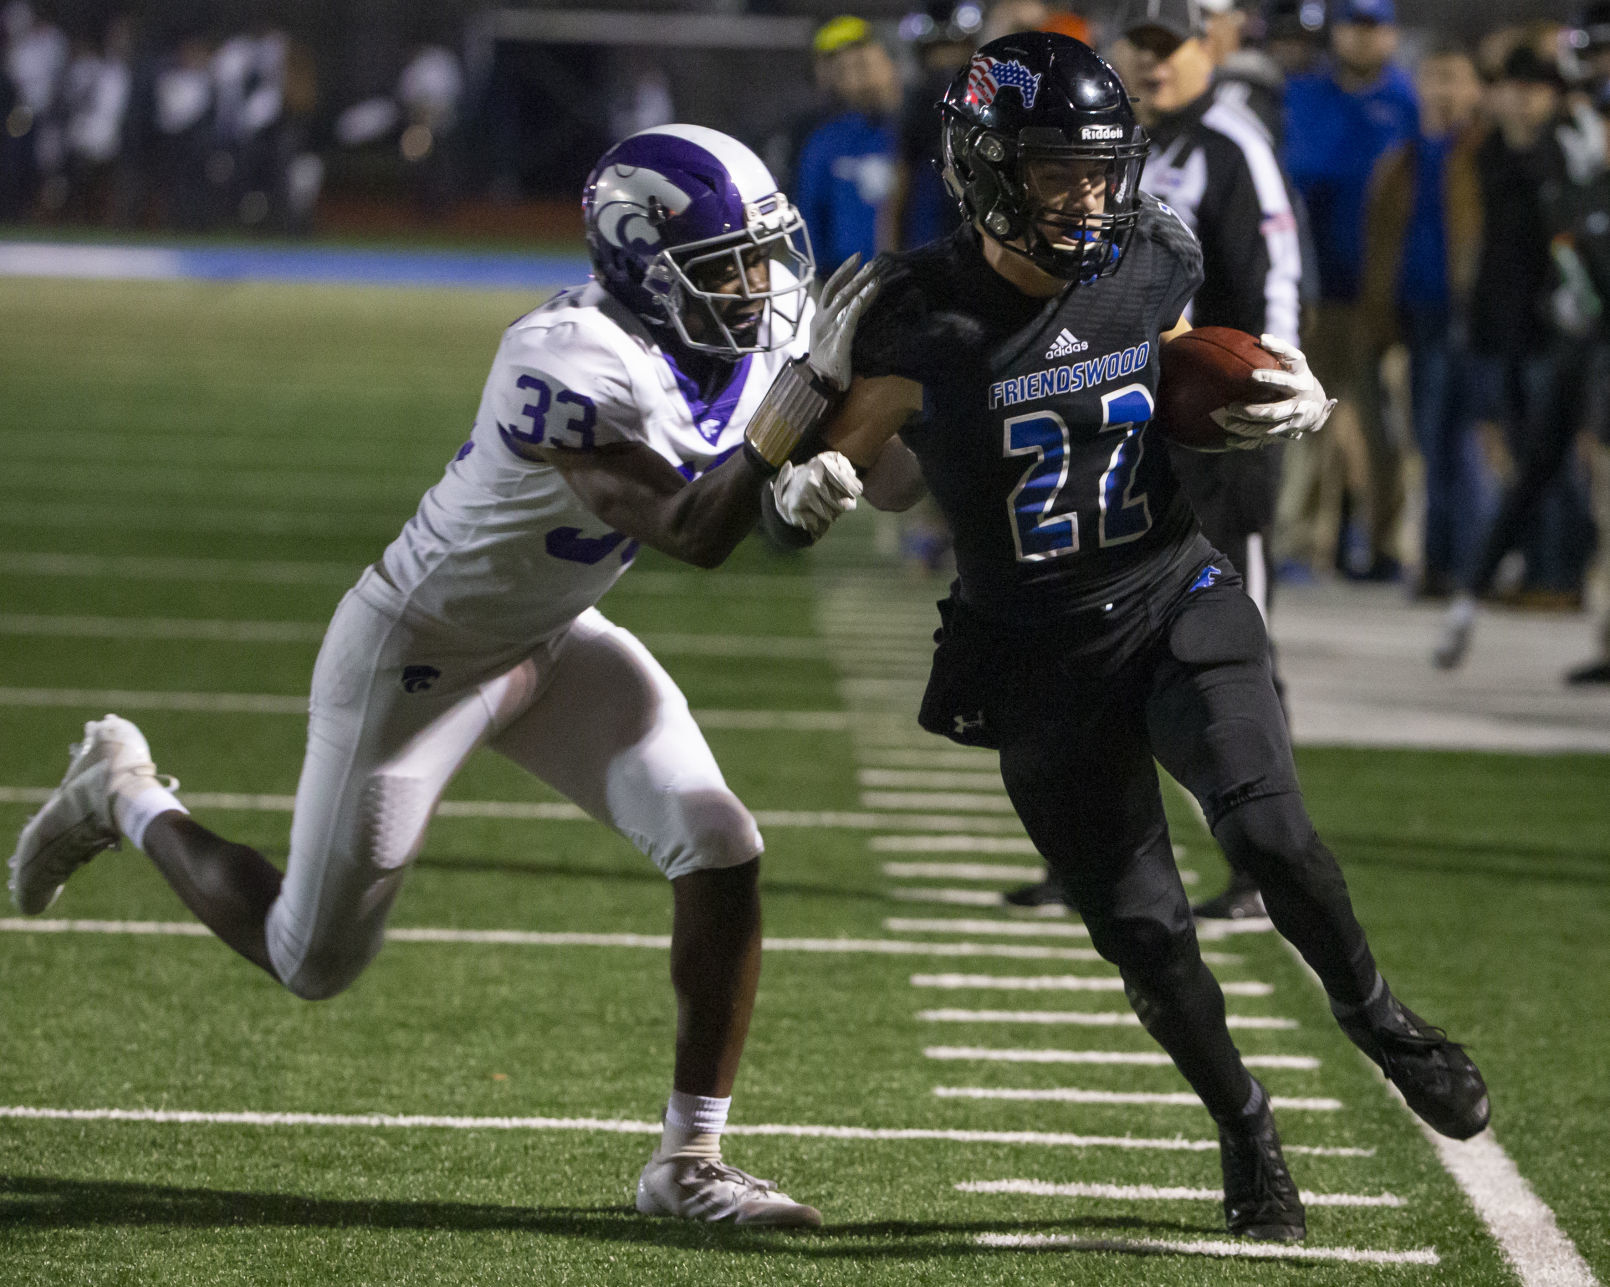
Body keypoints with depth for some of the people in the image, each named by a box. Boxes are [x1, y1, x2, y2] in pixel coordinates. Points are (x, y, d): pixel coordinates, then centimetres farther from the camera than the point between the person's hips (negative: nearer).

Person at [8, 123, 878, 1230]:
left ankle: (691, 1160, 1)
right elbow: (694, 536, -39)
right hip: (417, 656, -7)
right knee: (313, 962, 6)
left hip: (552, 639, 7)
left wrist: (802, 488, -19)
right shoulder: (574, 364, -36)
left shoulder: (745, 339, -10)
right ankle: (128, 799, 34)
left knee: (723, 856, -10)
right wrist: (803, 389, -43)